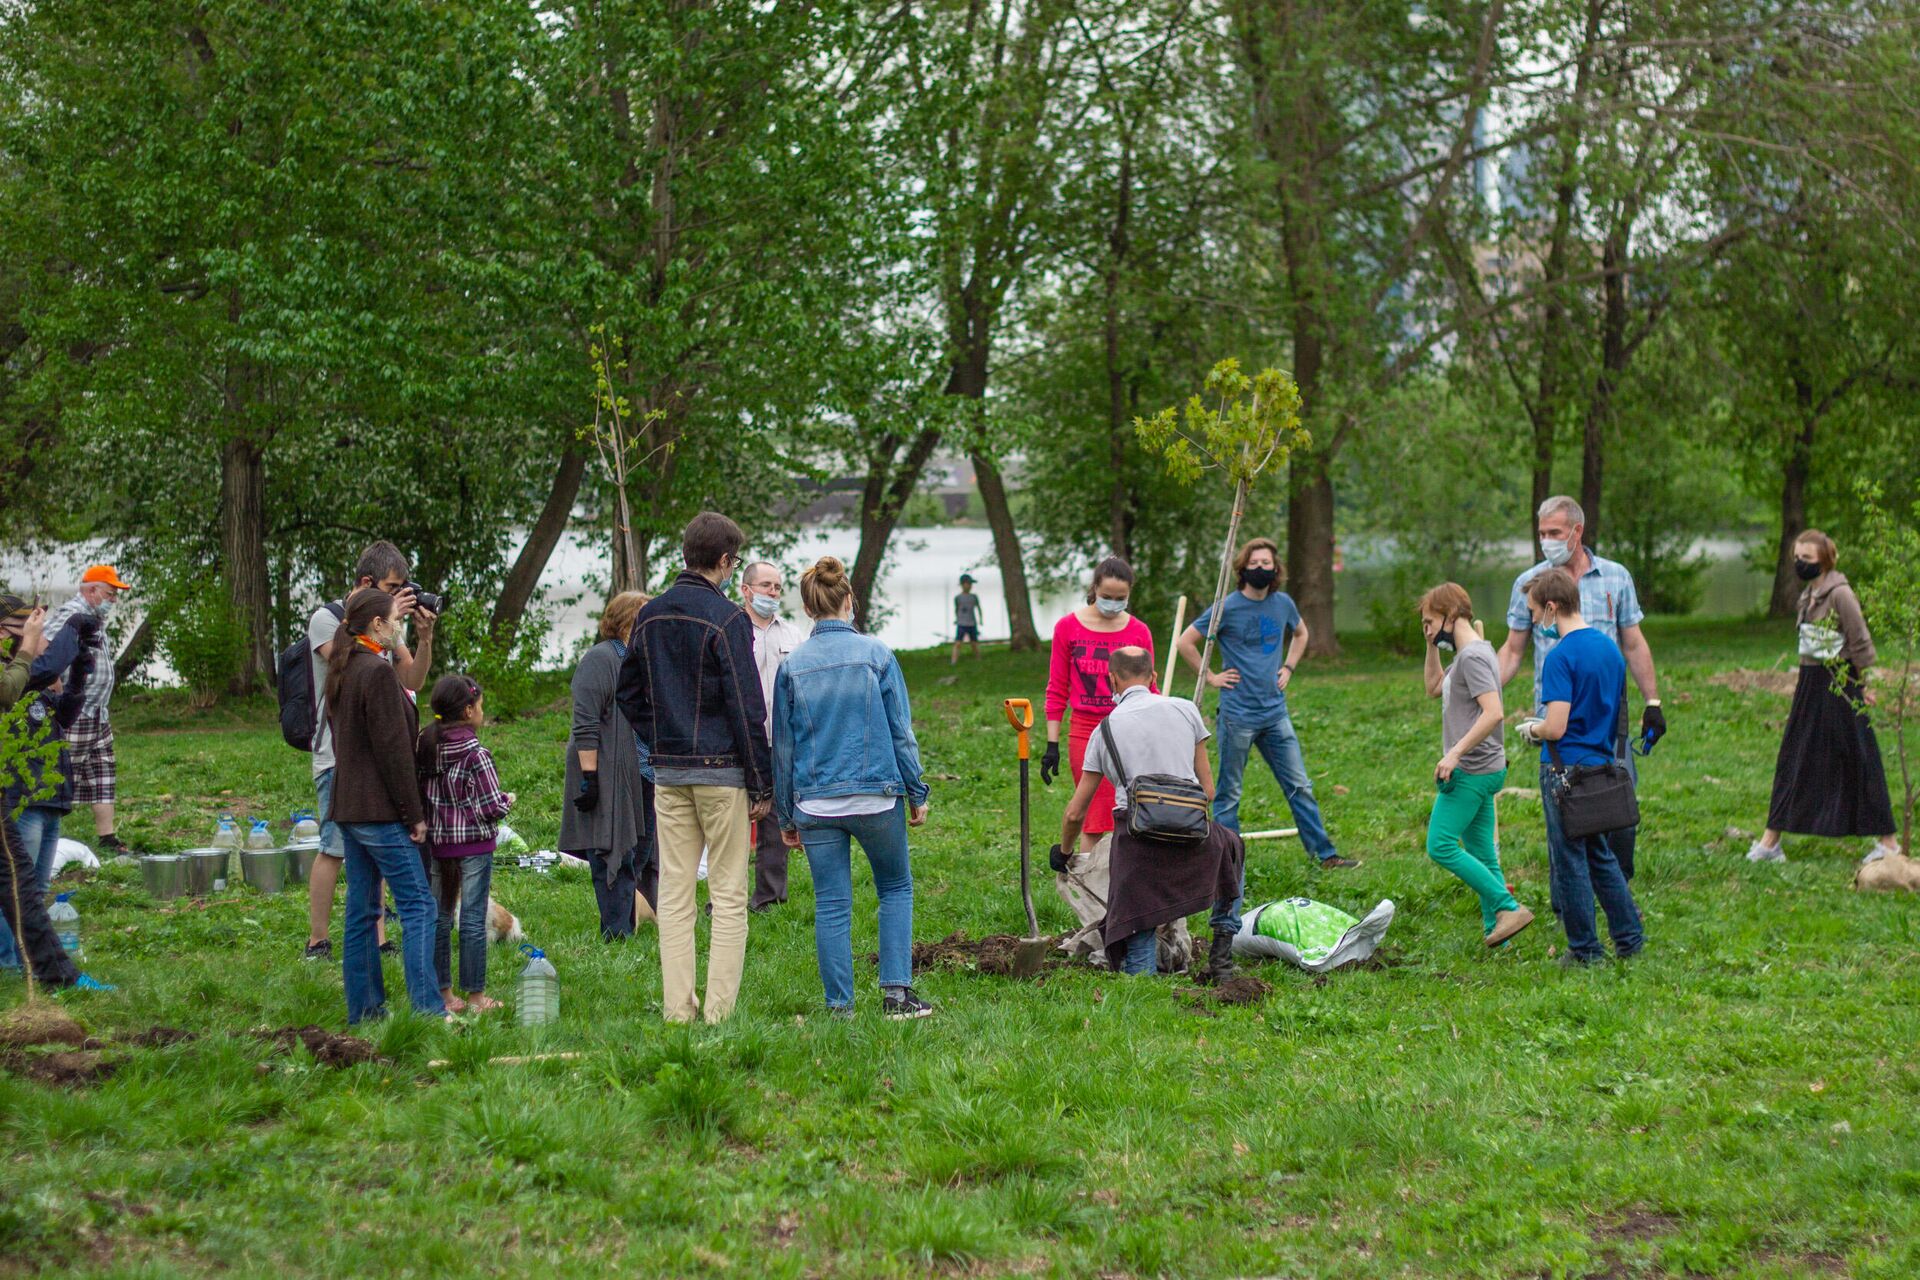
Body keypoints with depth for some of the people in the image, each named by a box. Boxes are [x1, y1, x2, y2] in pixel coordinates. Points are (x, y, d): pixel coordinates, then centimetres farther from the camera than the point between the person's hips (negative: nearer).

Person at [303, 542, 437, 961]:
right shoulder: (326, 619, -5)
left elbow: (412, 681, 13)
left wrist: (424, 639, -2)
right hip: (340, 756, -6)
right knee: (334, 848, -8)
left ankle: (377, 941, 9)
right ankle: (317, 943, -1)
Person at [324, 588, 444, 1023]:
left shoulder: (341, 673, 14)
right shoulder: (378, 673, -15)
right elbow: (393, 751, -17)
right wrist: (415, 815, -12)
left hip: (347, 807, 10)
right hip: (380, 811, -10)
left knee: (361, 910, 11)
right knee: (418, 905, -8)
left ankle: (364, 1007, 14)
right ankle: (427, 1007, -12)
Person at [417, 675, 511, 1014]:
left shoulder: (426, 747, 1)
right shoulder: (475, 753, -13)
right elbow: (492, 806, -14)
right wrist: (507, 801, 6)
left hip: (437, 842, 5)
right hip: (474, 844, -5)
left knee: (440, 916, 11)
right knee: (473, 919, 1)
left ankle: (443, 993, 15)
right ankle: (475, 996, 5)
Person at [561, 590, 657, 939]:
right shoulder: (600, 659, -10)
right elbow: (586, 725, -16)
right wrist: (588, 776, -21)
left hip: (644, 777, 9)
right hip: (610, 775, -9)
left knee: (640, 850, 9)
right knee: (612, 851, -5)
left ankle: (624, 926, 16)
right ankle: (617, 932, -2)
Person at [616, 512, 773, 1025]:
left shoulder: (649, 616, 8)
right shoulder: (726, 619, -11)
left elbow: (627, 692, 15)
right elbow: (746, 709, -12)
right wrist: (763, 785, -8)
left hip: (668, 772, 6)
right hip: (721, 770, -6)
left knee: (674, 893, 8)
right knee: (728, 895, 0)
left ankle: (677, 1010, 8)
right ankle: (719, 1012, -2)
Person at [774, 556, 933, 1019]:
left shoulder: (792, 666, 1)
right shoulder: (876, 655, -4)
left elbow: (782, 746, 5)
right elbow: (901, 730, -1)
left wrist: (786, 816, 13)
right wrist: (917, 792, 9)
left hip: (815, 802, 1)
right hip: (876, 796, -1)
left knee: (831, 905, 7)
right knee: (896, 889, 15)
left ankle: (839, 1006, 8)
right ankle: (896, 992, 6)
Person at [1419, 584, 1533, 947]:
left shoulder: (1473, 656, -15)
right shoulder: (1467, 654, 15)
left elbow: (1493, 713, -26)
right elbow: (1434, 688, 30)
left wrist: (1455, 753, -26)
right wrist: (1433, 645, 18)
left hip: (1471, 771, -10)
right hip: (1482, 770, 10)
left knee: (1440, 846, -10)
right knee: (1482, 856, 9)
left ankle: (1508, 907, -12)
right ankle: (1495, 930, 9)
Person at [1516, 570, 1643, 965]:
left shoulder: (1561, 656, -18)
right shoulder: (1609, 646, 8)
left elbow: (1555, 727, -23)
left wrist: (1532, 730, -3)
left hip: (1568, 769, -8)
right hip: (1604, 763, 8)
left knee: (1570, 861, 3)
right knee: (1601, 856, 19)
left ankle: (1585, 949, 9)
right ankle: (1629, 937, 21)